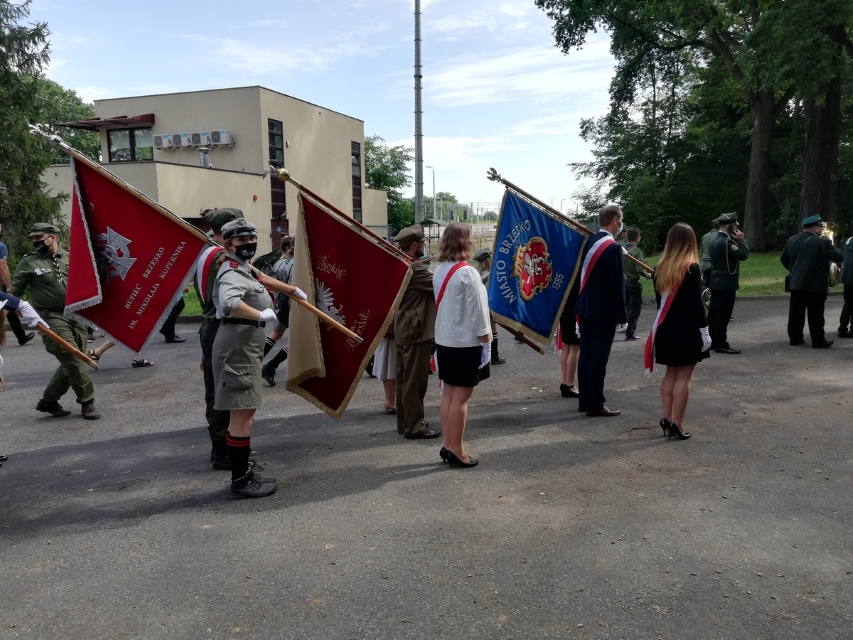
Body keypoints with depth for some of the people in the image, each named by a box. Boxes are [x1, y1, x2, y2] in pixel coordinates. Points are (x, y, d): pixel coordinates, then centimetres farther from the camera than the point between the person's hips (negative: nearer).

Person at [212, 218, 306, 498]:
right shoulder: (232, 272, -15)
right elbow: (229, 302, -36)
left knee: (244, 414, 16)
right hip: (238, 349, -11)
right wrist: (261, 315, -24)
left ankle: (244, 471, 26)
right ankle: (240, 481, -1)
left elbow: (262, 281, 39)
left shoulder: (243, 269, 18)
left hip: (245, 348, 11)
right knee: (241, 416, -7)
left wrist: (292, 289, 42)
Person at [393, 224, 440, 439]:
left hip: (403, 330, 10)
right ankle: (414, 426, 3)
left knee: (404, 378, 14)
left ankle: (405, 422, 23)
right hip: (416, 331, -10)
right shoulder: (414, 268, -19)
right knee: (415, 381, -4)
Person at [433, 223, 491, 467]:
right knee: (461, 397, -1)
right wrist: (486, 341, -9)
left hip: (444, 340, 8)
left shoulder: (439, 271, 5)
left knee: (448, 393, 13)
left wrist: (445, 330, 18)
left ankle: (448, 446, 21)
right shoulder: (467, 273, -18)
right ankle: (456, 451, 7)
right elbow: (477, 311, -16)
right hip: (466, 343, -8)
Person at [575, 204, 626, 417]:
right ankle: (595, 404, 4)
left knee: (586, 354, 12)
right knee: (598, 357, -2)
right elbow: (616, 285, -17)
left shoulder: (589, 242, 8)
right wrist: (622, 314, -10)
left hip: (586, 307, 8)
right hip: (604, 311, -8)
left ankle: (584, 400, 20)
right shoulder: (613, 247, -16)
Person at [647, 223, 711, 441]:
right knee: (684, 376, 0)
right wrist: (704, 330, -10)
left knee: (670, 374, 13)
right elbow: (696, 303, -15)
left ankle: (667, 419, 15)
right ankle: (677, 424, 1)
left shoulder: (661, 267, 4)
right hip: (686, 330, -6)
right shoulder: (692, 268, -14)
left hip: (666, 328, 6)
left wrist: (665, 321, 17)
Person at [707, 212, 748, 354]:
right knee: (723, 314, -7)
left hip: (716, 282, 10)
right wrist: (741, 239, -10)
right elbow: (743, 255, -21)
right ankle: (721, 344, -4)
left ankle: (712, 341, 18)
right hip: (726, 283, -10)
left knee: (714, 312, 12)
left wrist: (736, 240, 10)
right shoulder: (726, 242, -20)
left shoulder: (714, 240, 12)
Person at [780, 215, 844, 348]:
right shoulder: (822, 242, -12)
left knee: (796, 312, 9)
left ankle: (795, 338, 13)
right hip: (815, 284, -5)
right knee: (815, 314, 1)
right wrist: (830, 247, 10)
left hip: (796, 282, 6)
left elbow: (783, 259, 15)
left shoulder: (791, 240, 6)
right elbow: (839, 257, -10)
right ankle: (818, 341, 7)